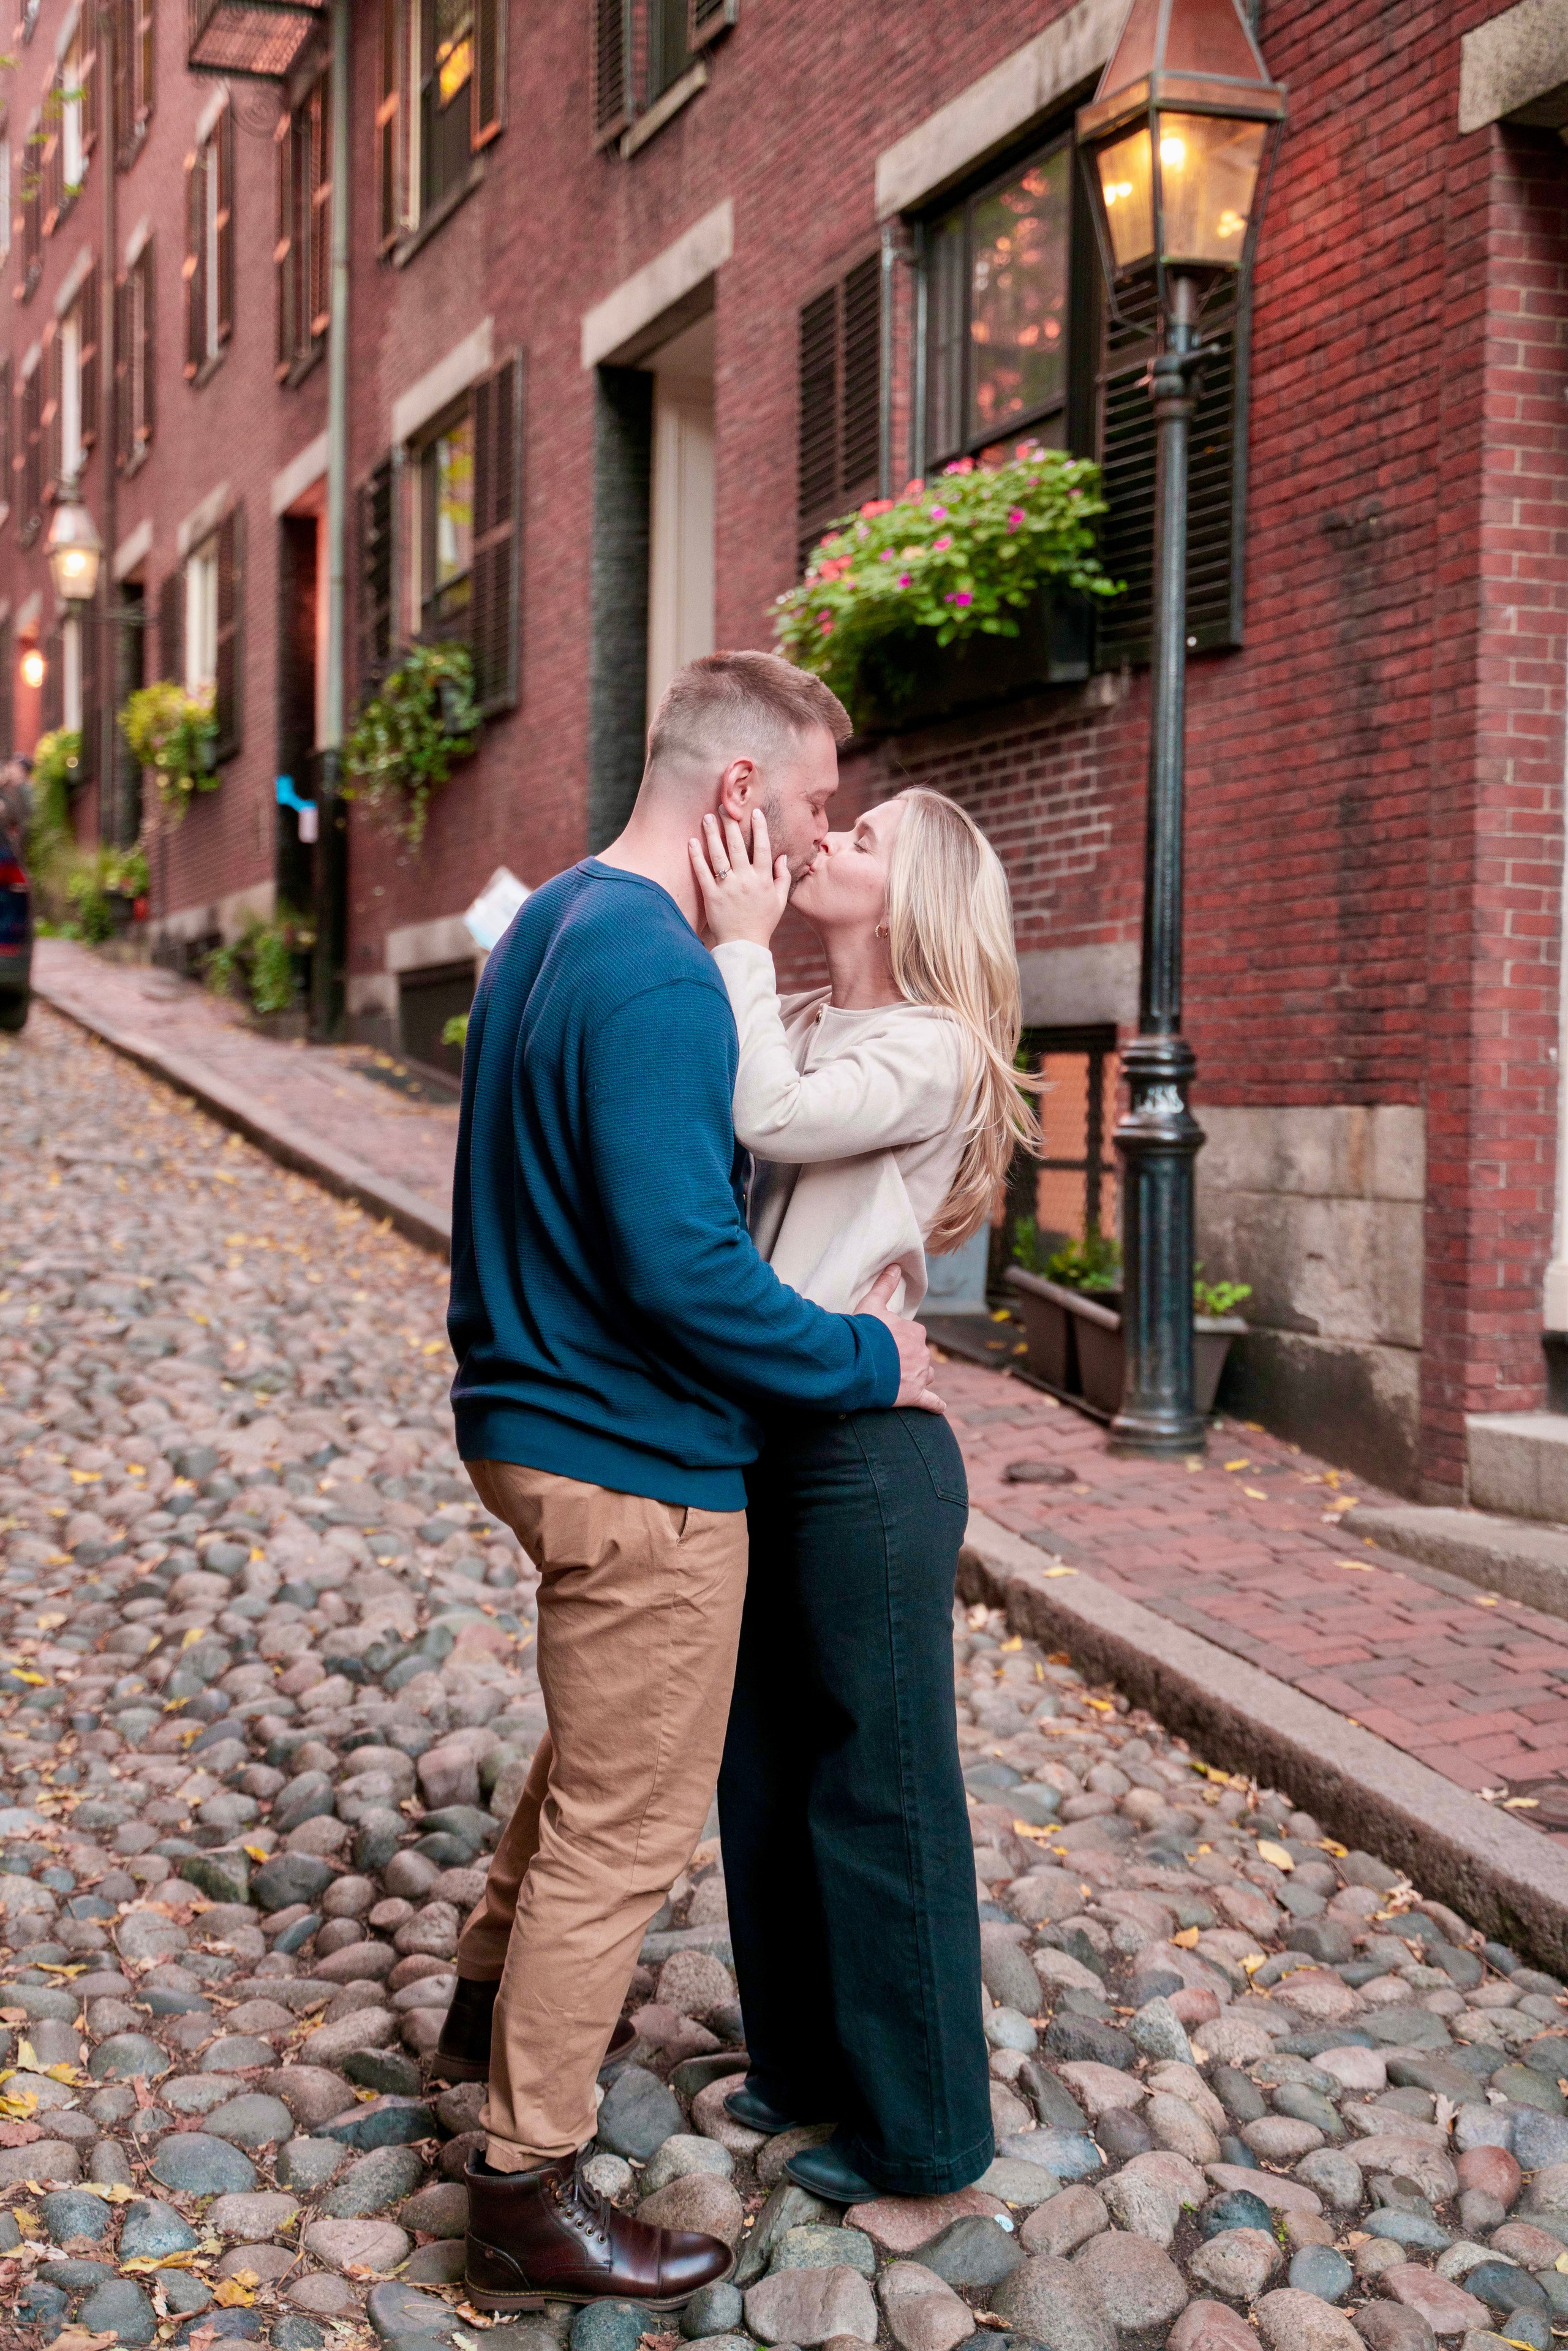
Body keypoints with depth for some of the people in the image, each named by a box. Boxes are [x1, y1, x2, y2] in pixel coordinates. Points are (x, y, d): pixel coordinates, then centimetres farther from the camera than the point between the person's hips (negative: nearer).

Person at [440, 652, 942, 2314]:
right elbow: (686, 1269, -29)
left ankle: (493, 1999, 48)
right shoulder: (659, 980, -24)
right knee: (625, 1828, 2)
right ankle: (527, 2195, 15)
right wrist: (871, 1361, -17)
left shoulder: (546, 927, 9)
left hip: (531, 1418, 10)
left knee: (601, 1733, 30)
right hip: (633, 1461, -10)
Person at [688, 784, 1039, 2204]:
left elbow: (776, 1117, -27)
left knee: (878, 1788, 3)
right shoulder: (794, 1024, 11)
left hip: (865, 1449, -8)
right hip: (762, 1436, 8)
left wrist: (743, 941, -20)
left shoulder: (933, 1052, -12)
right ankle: (806, 2059, 37)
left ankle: (919, 2129, 20)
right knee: (764, 1769, 18)